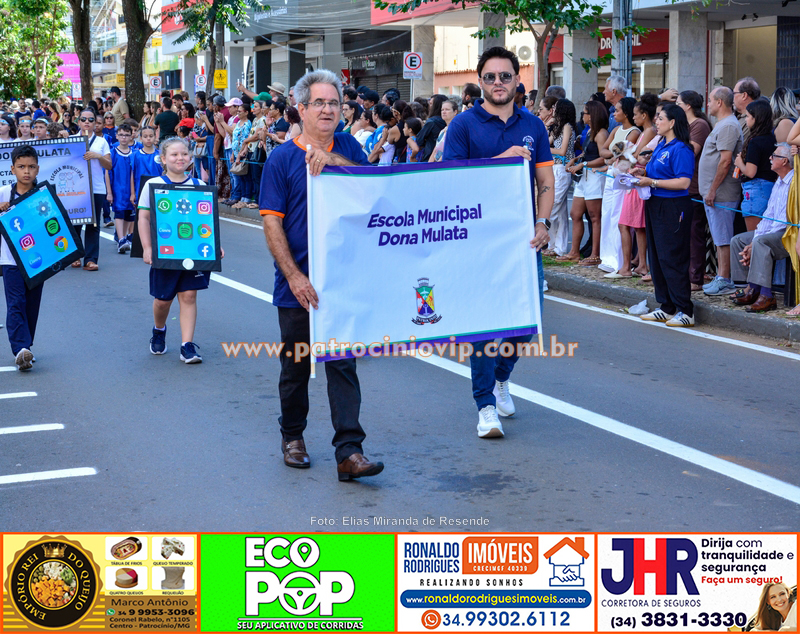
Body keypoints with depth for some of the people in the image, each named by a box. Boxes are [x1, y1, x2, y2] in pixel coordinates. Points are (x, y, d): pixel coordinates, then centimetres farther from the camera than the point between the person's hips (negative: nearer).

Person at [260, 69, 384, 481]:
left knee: (343, 365, -1)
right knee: (296, 366, 11)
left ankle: (349, 451, -2)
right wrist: (294, 277, -14)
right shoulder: (282, 159, -1)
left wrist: (331, 159, -22)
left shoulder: (348, 148, 8)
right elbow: (272, 223, -6)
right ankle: (292, 436, 30)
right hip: (298, 285, -1)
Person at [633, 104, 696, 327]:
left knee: (671, 259, -8)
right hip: (655, 206, 10)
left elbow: (683, 182, -21)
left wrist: (652, 182, -19)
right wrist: (644, 172, 6)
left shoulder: (680, 149, -14)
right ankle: (667, 308, 21)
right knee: (657, 258, 12)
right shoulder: (661, 145, 13)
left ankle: (686, 311, -1)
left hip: (673, 208, -10)